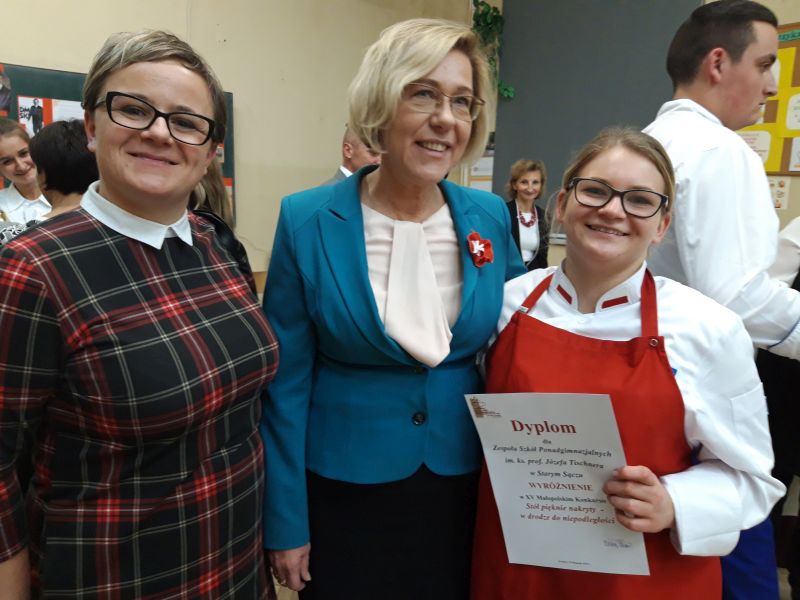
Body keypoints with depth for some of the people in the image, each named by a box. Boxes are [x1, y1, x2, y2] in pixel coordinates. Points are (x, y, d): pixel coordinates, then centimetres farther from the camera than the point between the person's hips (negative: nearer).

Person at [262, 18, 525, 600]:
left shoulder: (492, 218, -5)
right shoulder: (308, 221, -13)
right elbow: (285, 382, -9)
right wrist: (285, 521, -5)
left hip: (465, 488, 3)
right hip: (343, 494, -2)